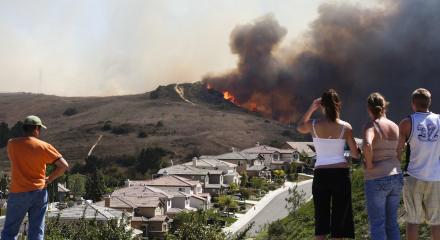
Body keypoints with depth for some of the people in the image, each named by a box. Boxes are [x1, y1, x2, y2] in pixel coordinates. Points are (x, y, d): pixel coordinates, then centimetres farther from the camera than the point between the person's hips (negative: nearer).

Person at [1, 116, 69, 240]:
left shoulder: (11, 144, -2)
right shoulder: (44, 147, -6)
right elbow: (64, 165, -8)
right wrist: (49, 179, 2)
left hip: (18, 193, 0)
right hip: (39, 192, 0)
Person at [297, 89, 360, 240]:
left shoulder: (313, 125, -3)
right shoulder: (345, 127, -4)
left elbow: (300, 128, 21)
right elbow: (356, 154, 4)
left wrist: (311, 108, 18)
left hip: (321, 175, 1)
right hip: (341, 175, -1)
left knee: (321, 220, 7)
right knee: (339, 220, 6)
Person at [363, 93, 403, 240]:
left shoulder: (371, 126, -14)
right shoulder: (395, 127, 6)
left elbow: (367, 146, -35)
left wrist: (369, 165, -18)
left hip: (377, 181, -6)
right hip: (396, 178, 6)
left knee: (377, 226, 3)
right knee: (391, 223, 16)